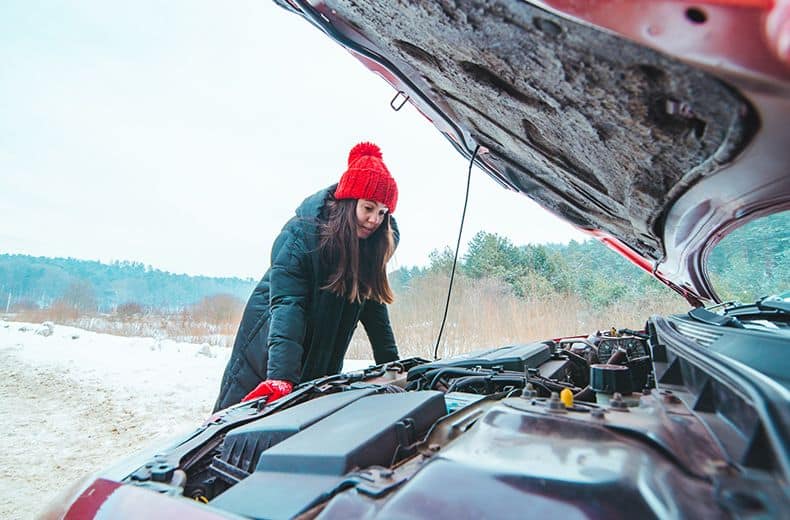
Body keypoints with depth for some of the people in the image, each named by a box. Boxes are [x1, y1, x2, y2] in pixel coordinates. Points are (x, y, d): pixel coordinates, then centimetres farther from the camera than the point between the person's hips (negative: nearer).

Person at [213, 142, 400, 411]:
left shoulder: (370, 245, -8)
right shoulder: (301, 234, -24)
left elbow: (373, 305, -3)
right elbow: (287, 306, -33)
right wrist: (281, 377, -43)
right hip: (265, 355, -4)